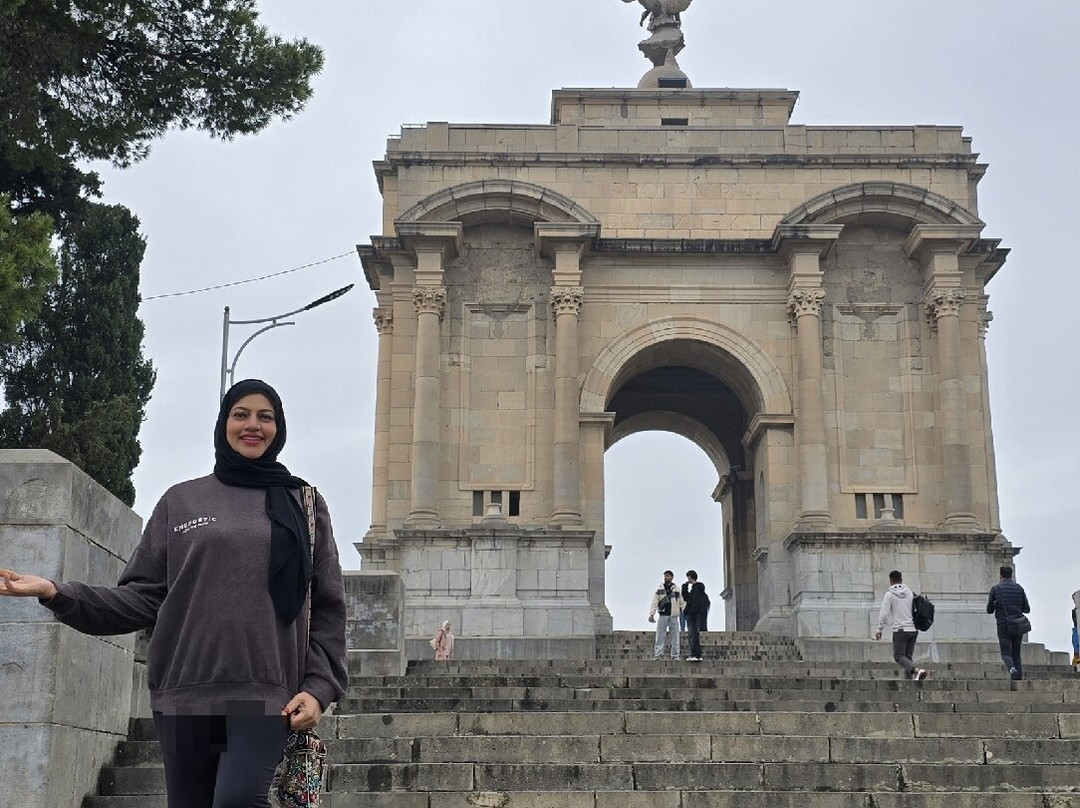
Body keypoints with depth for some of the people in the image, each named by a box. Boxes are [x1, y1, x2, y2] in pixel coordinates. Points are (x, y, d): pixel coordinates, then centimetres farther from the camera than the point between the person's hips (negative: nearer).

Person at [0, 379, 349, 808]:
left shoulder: (303, 504, 11)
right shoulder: (180, 501, 13)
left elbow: (326, 608, 8)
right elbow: (143, 597, 8)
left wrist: (319, 686, -4)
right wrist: (57, 594, -5)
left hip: (265, 694, -2)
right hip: (186, 696, 2)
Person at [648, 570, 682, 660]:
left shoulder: (676, 589, 9)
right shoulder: (659, 589, 8)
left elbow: (681, 602, 14)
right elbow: (654, 602, 3)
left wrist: (682, 612, 5)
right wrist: (651, 614, -5)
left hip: (673, 616, 1)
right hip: (663, 615, -1)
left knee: (675, 636, 2)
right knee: (660, 636, -5)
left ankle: (675, 655, 8)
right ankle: (657, 654, -3)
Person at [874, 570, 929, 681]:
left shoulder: (889, 594, -3)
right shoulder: (910, 592, 12)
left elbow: (884, 613, -9)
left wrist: (879, 630, -3)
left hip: (900, 629, -5)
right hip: (913, 629, 5)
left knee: (899, 656, -6)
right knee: (908, 657, 11)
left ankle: (917, 670, -30)